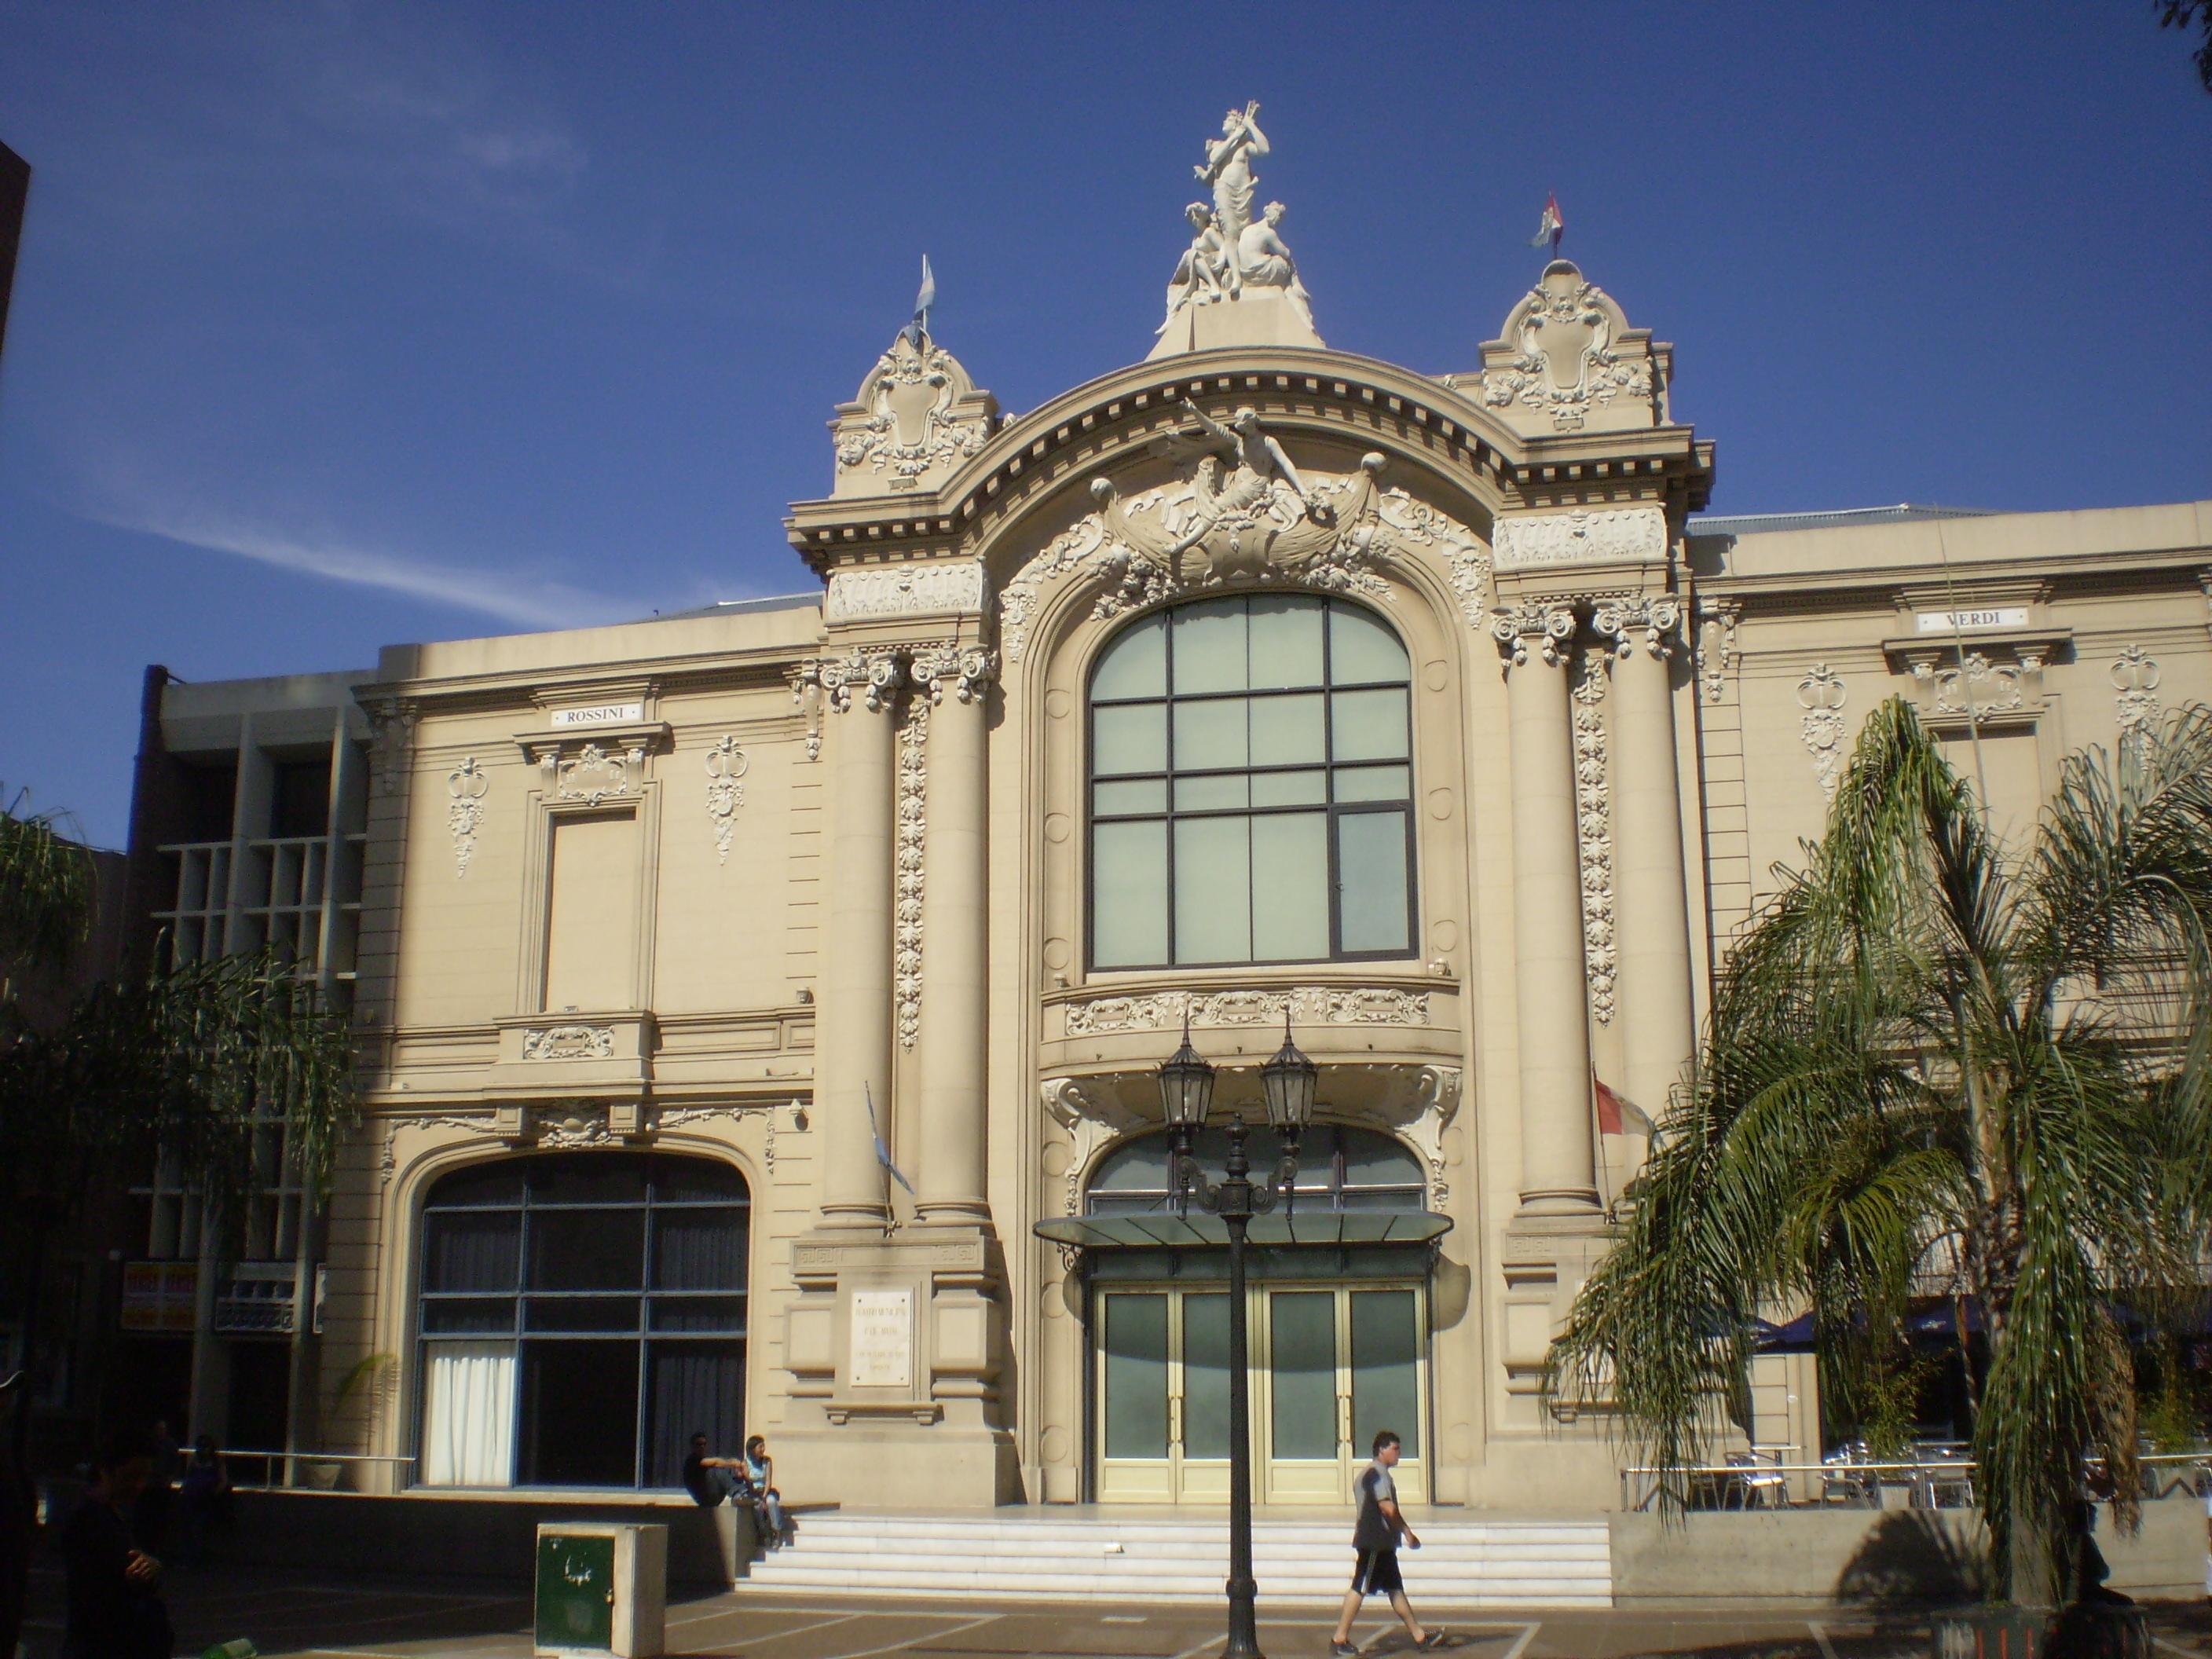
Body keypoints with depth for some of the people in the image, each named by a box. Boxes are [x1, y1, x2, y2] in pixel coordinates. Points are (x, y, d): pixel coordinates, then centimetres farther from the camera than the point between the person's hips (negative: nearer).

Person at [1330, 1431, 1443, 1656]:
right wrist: (1408, 1533, -14)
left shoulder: (1371, 1473, 20)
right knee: (1360, 1588, -8)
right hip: (1374, 1543, -11)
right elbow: (1387, 1507, -20)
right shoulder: (1378, 1473, -13)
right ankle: (1339, 1639, -6)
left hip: (1382, 1544, 11)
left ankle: (1418, 1635, 17)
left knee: (1395, 1588, 12)